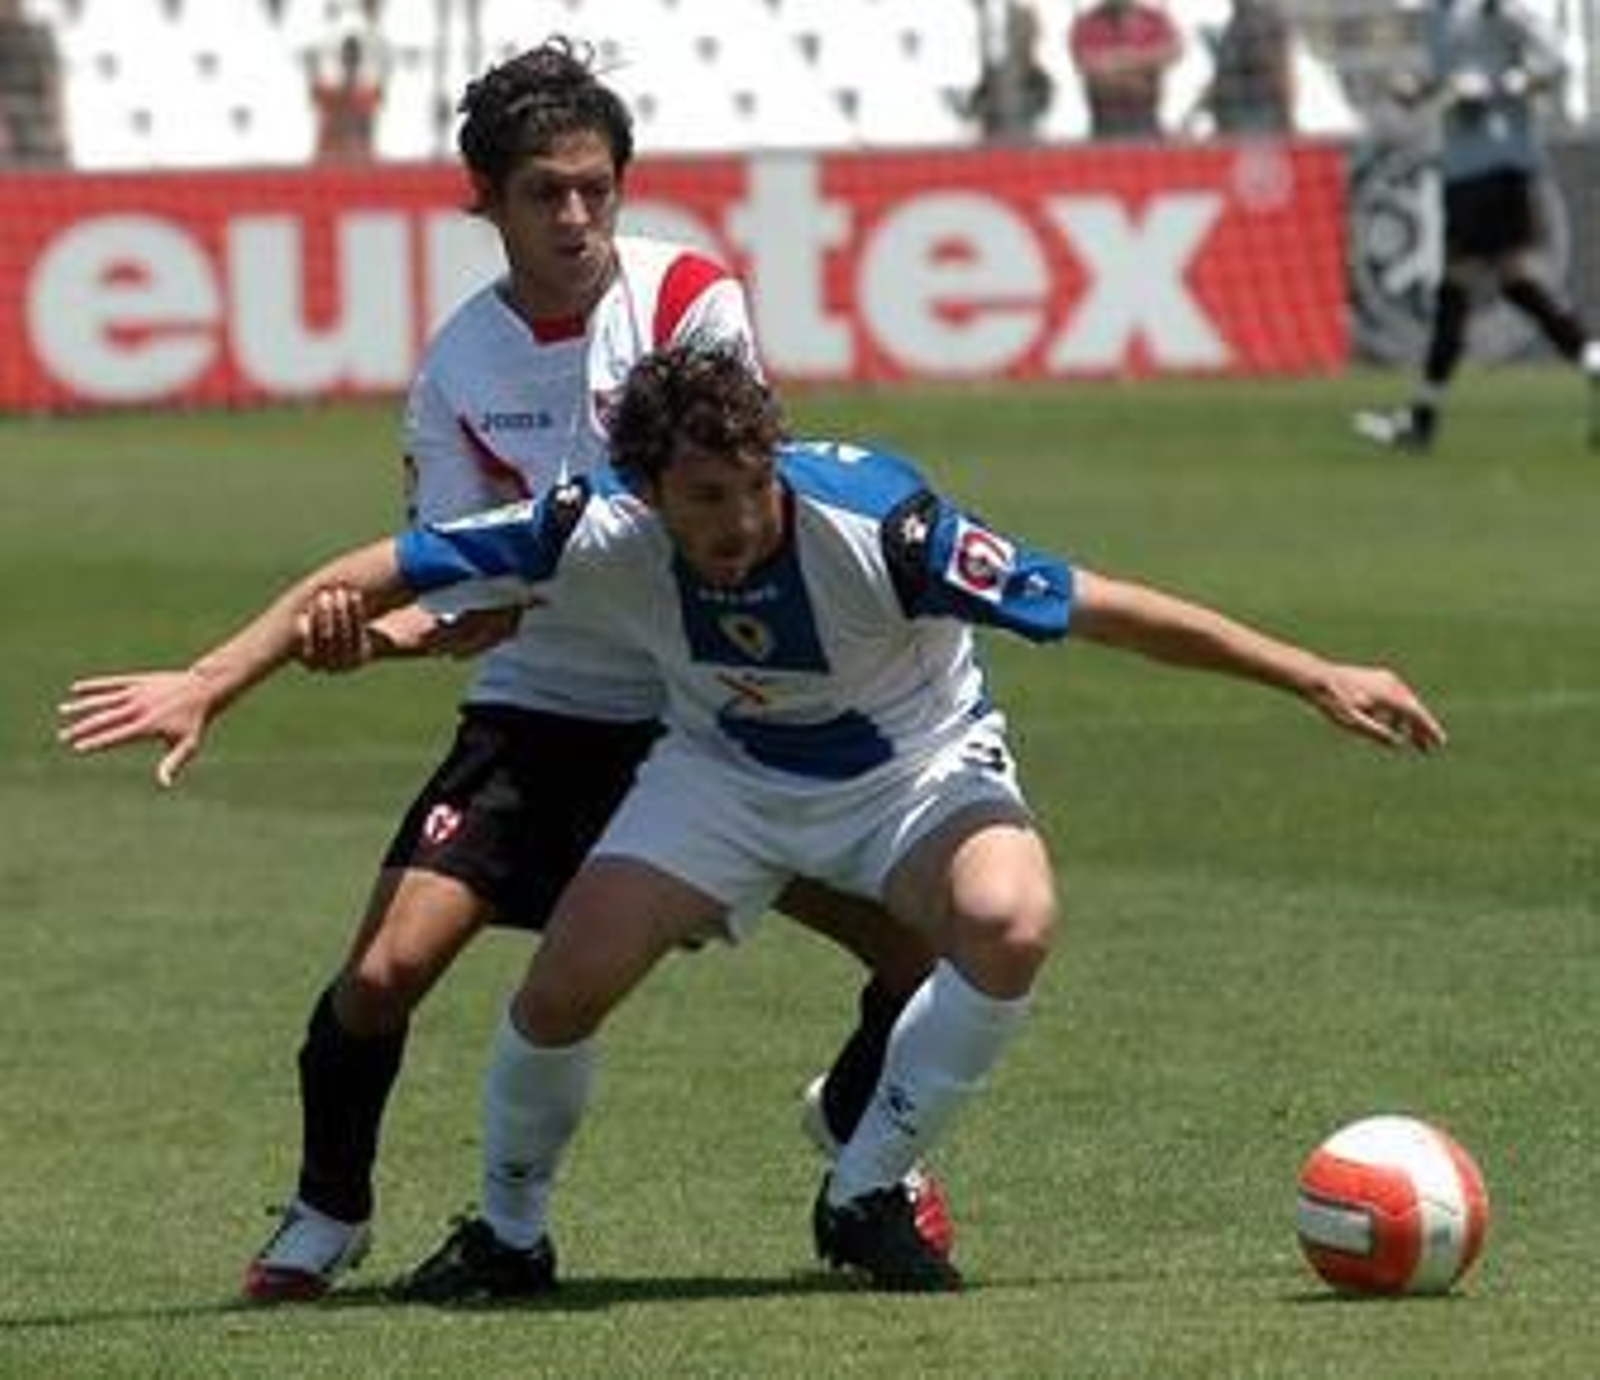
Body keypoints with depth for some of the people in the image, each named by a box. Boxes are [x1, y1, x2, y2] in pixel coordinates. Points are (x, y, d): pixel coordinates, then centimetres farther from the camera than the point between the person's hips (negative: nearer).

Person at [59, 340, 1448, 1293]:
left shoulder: (876, 522, -35)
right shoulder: (598, 532, -28)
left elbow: (1100, 606, -28)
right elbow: (374, 576, -17)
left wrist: (1316, 676, -26)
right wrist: (208, 685, -22)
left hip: (915, 766, -2)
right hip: (726, 770, 2)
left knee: (1010, 924, -32)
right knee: (564, 988, -15)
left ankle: (865, 1196, -9)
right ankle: (510, 1228, 16)